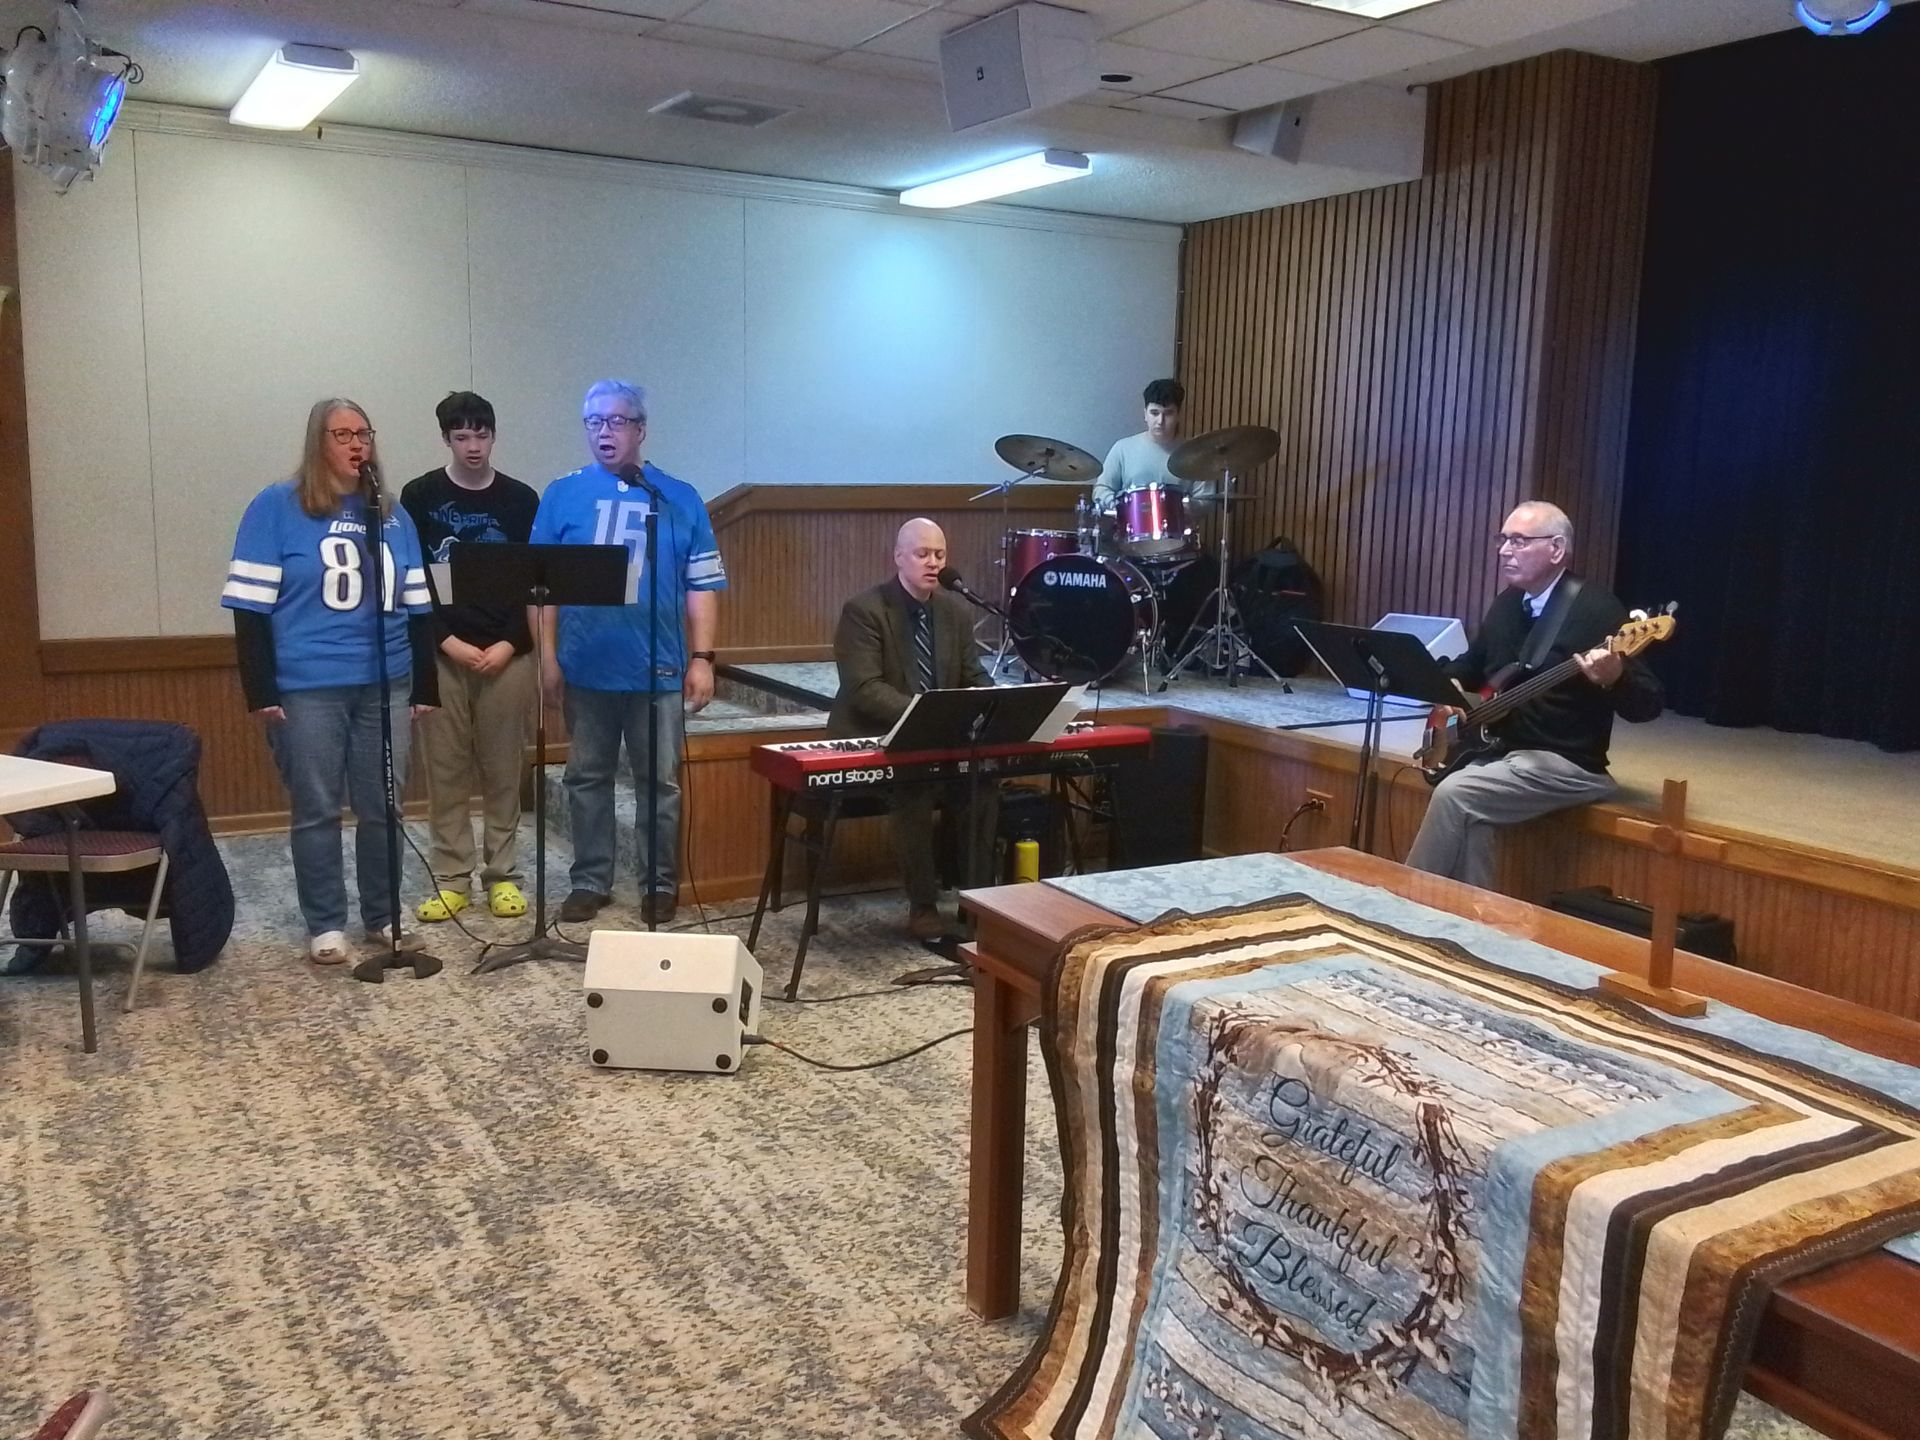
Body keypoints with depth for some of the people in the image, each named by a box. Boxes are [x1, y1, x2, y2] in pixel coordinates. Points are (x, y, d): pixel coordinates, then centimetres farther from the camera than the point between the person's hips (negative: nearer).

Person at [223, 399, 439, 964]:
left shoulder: (392, 514, 12)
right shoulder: (276, 506, -1)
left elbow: (417, 606, 14)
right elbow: (251, 604, -5)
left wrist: (427, 687, 10)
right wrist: (260, 691, -10)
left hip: (385, 686, 4)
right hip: (307, 689, -4)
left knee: (383, 807, 8)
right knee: (316, 810, 4)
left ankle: (383, 916, 22)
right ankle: (325, 925, 16)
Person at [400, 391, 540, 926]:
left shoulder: (521, 500, 6)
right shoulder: (419, 497, 3)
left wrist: (510, 644, -7)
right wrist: (448, 642, -10)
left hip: (507, 653, 1)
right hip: (442, 654, 0)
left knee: (503, 771, 4)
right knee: (447, 771, 3)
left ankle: (502, 877, 14)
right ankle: (450, 880, 12)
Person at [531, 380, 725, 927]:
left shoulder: (679, 499, 4)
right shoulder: (562, 495, 4)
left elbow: (702, 585, 3)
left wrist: (701, 658, -3)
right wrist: (548, 657, -1)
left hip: (660, 670, -1)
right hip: (586, 668, 1)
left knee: (661, 781, 6)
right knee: (586, 778, 11)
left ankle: (660, 884, 19)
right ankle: (590, 881, 23)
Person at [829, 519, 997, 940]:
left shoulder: (957, 611, 7)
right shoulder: (863, 609, -12)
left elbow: (974, 678, 10)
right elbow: (864, 688, -21)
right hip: (876, 738, -5)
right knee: (917, 786, -32)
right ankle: (923, 906, -16)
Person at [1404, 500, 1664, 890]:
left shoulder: (1595, 608, -13)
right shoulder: (1507, 604, 9)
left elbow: (1648, 704, -16)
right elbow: (1474, 663, 27)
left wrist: (1613, 678, -37)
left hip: (1567, 765, -7)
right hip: (1499, 750, 7)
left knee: (1454, 794, -23)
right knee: (1471, 811, -20)